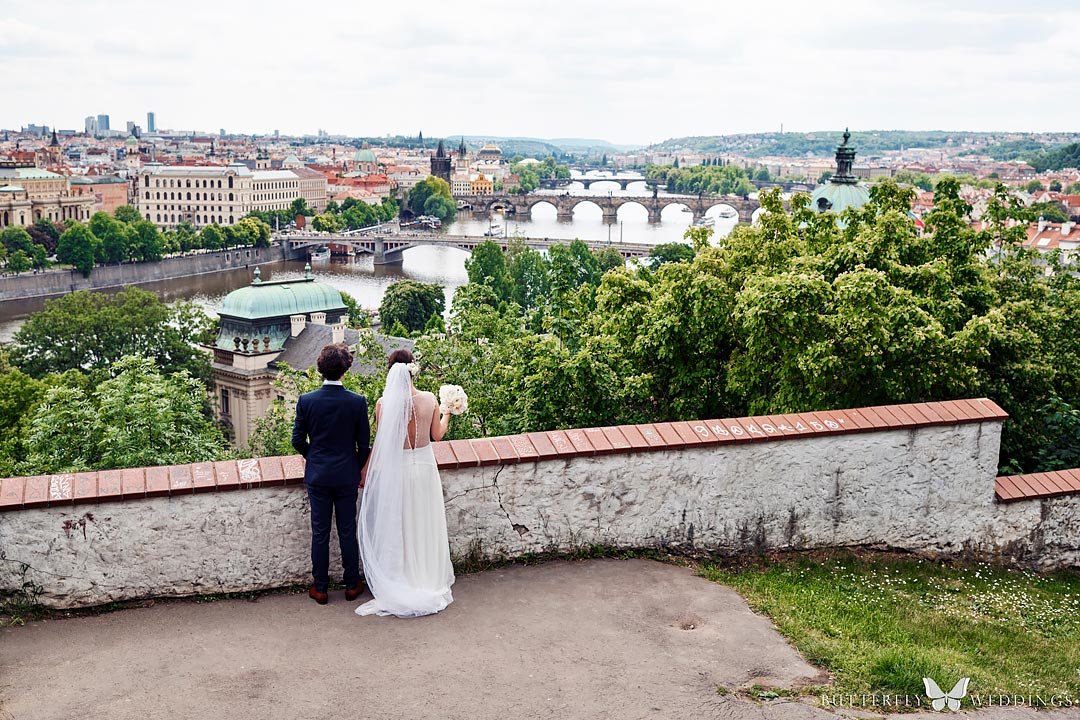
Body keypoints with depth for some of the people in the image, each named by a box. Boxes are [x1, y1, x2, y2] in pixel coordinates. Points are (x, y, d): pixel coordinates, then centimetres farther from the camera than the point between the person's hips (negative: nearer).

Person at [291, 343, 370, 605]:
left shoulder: (306, 401, -11)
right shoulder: (357, 402, -12)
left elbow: (298, 440, -3)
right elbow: (364, 443, -5)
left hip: (317, 476, 0)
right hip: (347, 476, 0)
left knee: (320, 533, 10)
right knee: (348, 532, 11)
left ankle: (320, 588, 19)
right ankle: (352, 585, 22)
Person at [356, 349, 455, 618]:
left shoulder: (383, 404, -16)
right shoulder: (429, 399, -11)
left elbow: (380, 443, -9)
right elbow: (437, 435, 1)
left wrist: (366, 473, 4)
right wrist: (447, 414, 20)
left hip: (394, 470, -2)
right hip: (423, 467, 2)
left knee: (396, 527, 12)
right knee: (423, 524, 17)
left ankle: (398, 585, 22)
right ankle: (428, 581, 29)